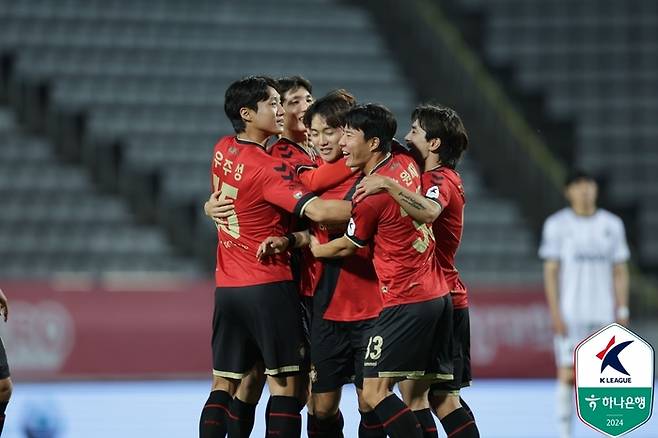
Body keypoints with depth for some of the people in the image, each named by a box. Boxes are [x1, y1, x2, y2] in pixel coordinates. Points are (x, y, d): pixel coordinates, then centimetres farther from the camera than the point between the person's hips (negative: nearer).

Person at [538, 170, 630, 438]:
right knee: (568, 373, -5)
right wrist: (555, 313, -9)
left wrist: (622, 312, 4)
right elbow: (550, 271, -2)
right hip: (569, 313, -3)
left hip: (603, 314, 3)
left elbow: (620, 272, 11)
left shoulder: (612, 225, 8)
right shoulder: (557, 224, -1)